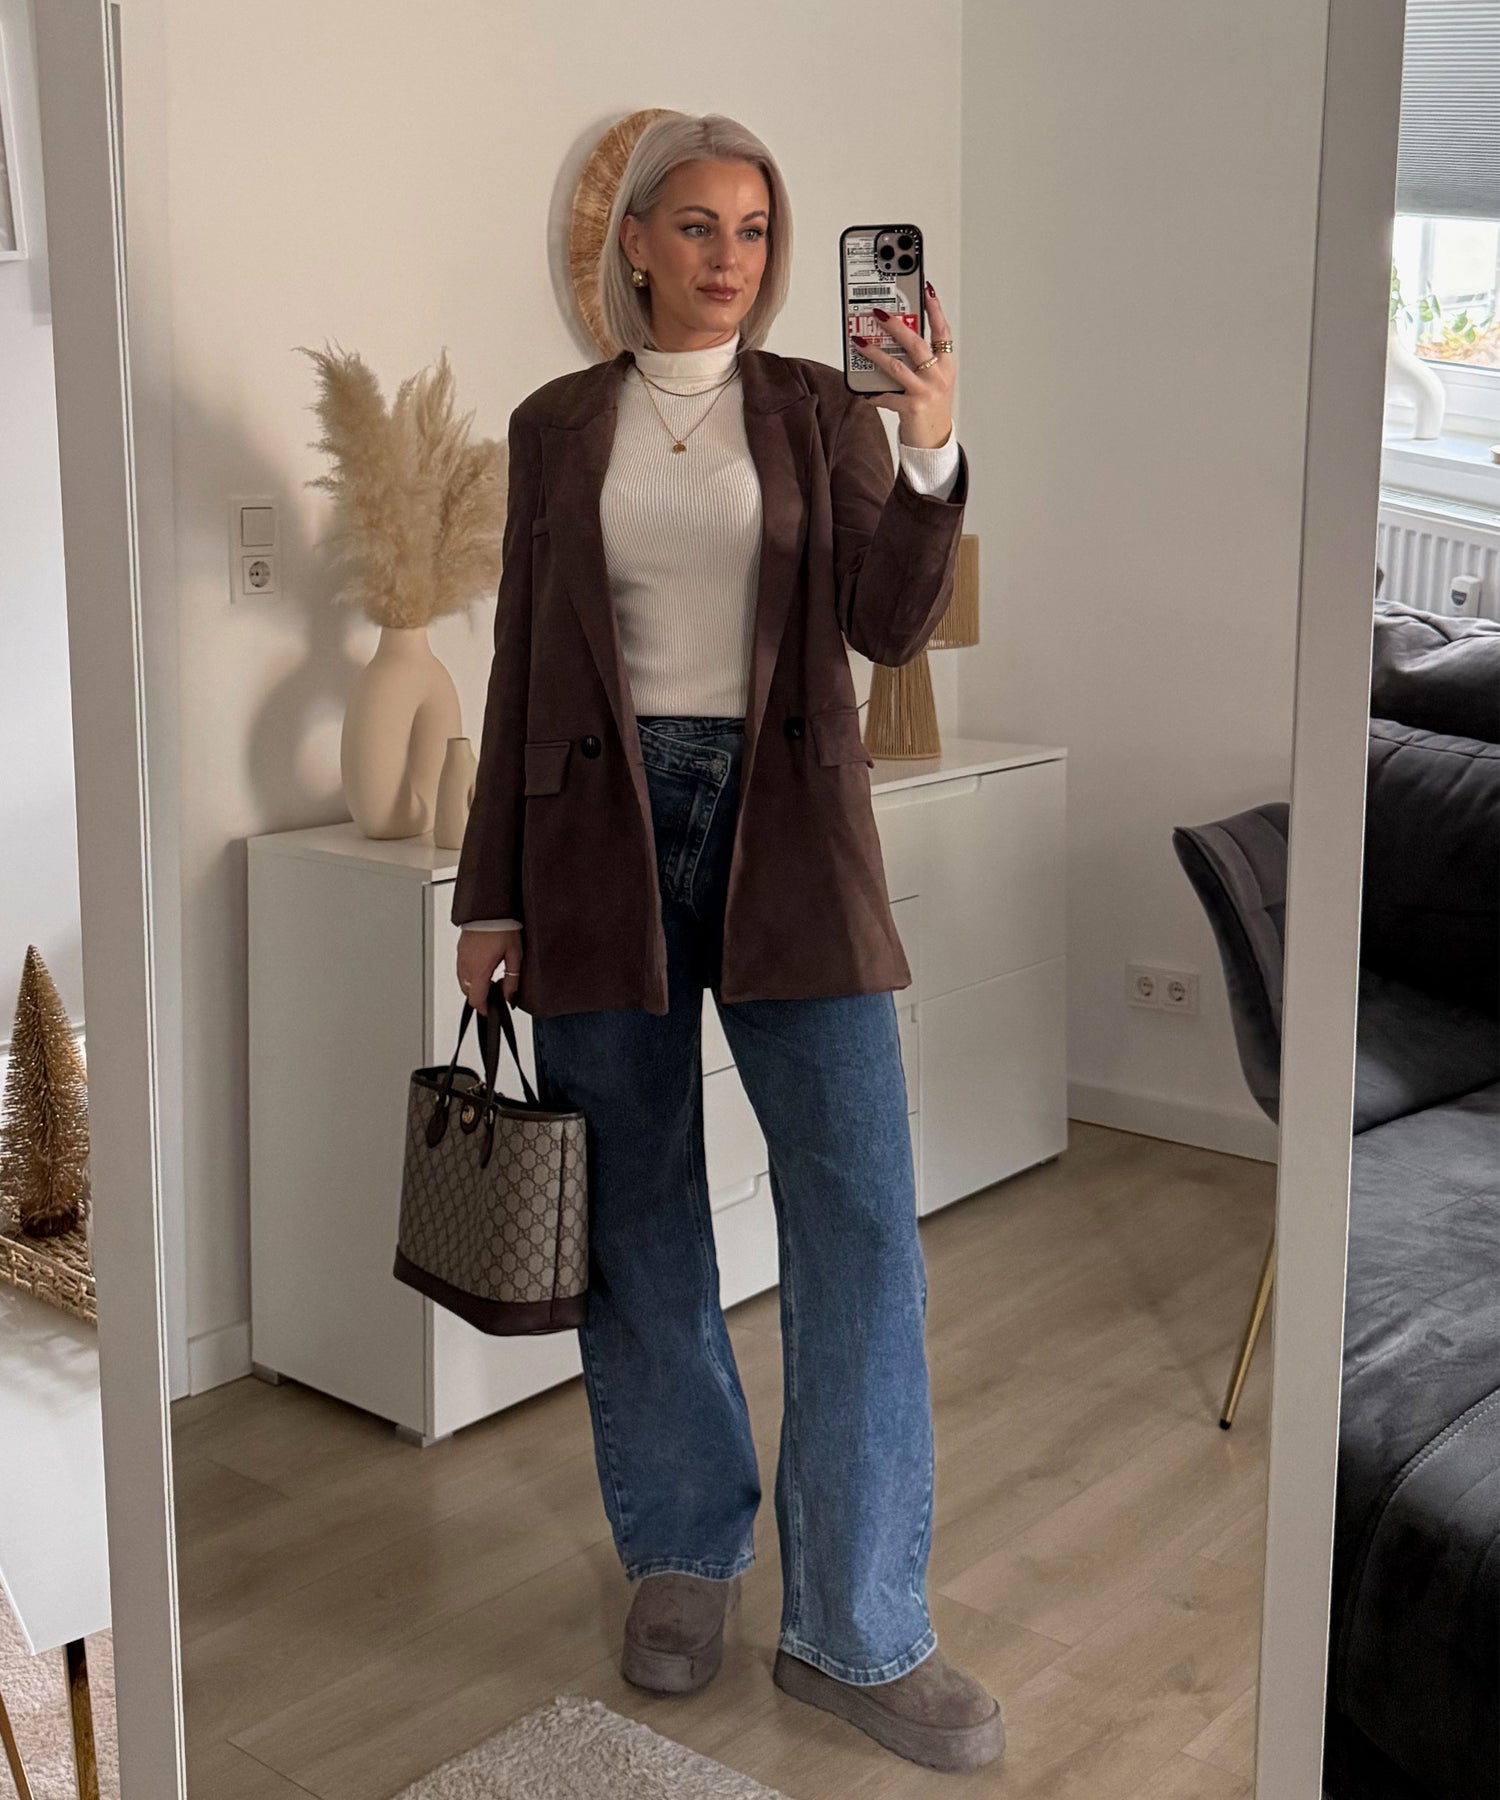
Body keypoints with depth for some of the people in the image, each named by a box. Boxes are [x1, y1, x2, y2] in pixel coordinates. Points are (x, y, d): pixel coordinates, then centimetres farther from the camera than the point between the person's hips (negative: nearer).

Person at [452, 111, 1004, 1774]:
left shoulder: (822, 410, 7)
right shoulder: (557, 427, 9)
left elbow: (889, 626, -4)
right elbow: (521, 663, 9)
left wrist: (930, 452, -20)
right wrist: (489, 895, 6)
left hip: (786, 828, 0)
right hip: (601, 827, 1)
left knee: (859, 1216, -6)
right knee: (637, 1216, 7)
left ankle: (858, 1632, 6)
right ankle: (684, 1553, 27)